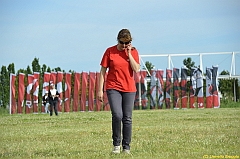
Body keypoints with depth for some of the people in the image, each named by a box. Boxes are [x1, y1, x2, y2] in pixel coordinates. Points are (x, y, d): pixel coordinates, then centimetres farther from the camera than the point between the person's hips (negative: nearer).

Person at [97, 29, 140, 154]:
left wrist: (129, 53, -11)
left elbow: (136, 69, -9)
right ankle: (116, 144, -2)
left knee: (127, 119, 2)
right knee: (117, 115, -18)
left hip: (129, 89, 2)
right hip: (113, 88, -2)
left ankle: (126, 147, 11)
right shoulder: (110, 51, -1)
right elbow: (103, 71, 1)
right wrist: (100, 90, -2)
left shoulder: (133, 52, 3)